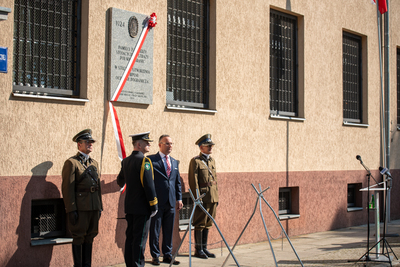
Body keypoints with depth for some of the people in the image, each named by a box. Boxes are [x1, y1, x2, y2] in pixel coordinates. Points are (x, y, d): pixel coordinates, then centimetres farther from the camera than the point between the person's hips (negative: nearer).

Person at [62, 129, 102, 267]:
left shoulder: (94, 163, 17)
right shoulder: (71, 162, -5)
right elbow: (68, 188, -10)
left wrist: (100, 207, 14)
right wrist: (71, 210, -15)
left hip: (94, 207, 7)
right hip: (80, 207, -7)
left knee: (90, 236, 12)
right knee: (78, 237, 0)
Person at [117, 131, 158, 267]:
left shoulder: (125, 161, 11)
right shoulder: (144, 160, -14)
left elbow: (120, 182, 27)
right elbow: (149, 185, -19)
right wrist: (153, 205, -13)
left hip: (129, 206, 8)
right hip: (142, 207, -8)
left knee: (130, 237, 12)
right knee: (140, 238, -3)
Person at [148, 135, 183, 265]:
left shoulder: (175, 162, 15)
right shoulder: (151, 160, -3)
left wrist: (179, 198, 11)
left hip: (171, 202, 5)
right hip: (157, 201, -5)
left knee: (169, 230, 10)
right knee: (155, 230, 3)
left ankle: (167, 255, 19)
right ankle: (155, 256, 12)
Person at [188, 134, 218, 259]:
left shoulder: (212, 160, 16)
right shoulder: (195, 161, -7)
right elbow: (193, 181, -11)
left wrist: (216, 196, 16)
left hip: (212, 197, 7)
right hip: (203, 196, -7)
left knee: (208, 224, 11)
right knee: (200, 224, -2)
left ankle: (204, 248, 18)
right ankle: (198, 250, 5)